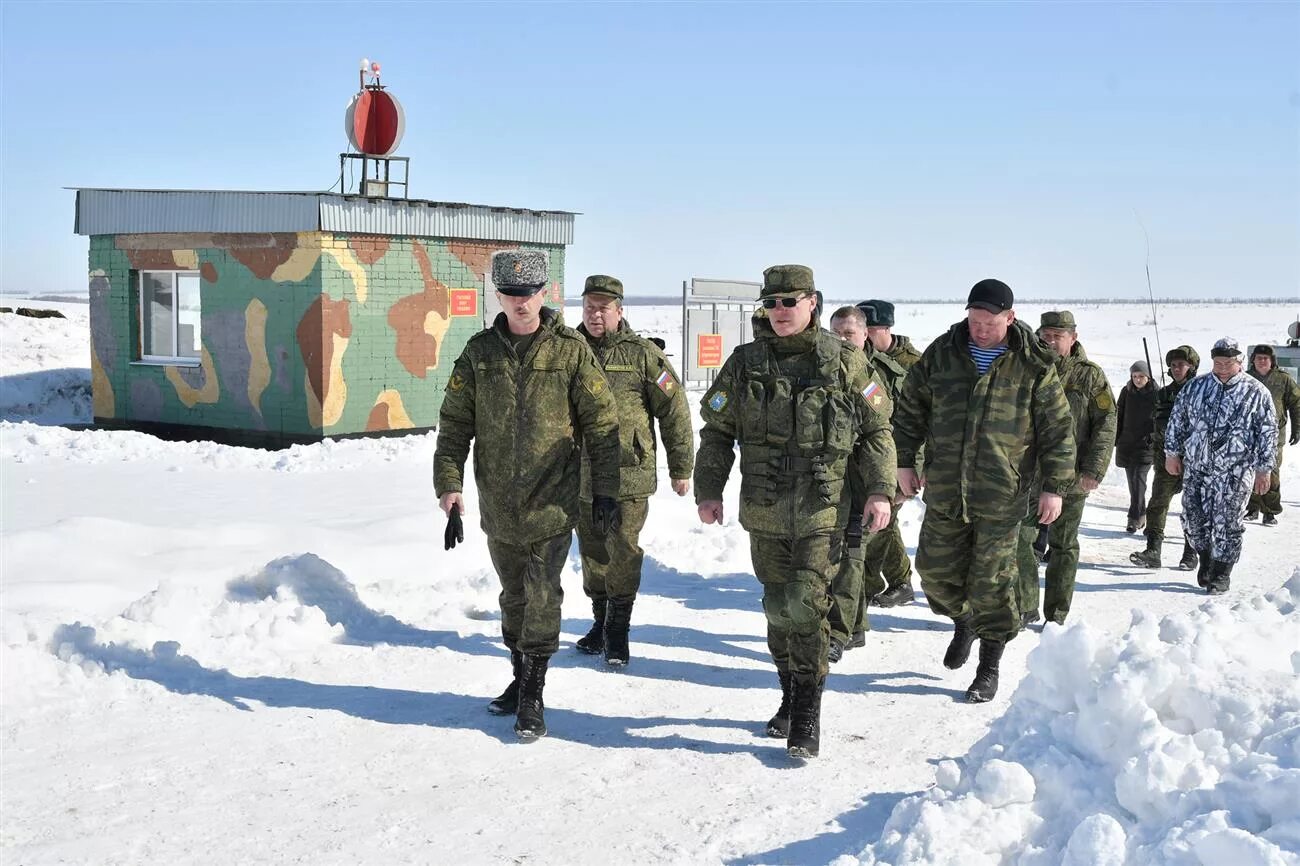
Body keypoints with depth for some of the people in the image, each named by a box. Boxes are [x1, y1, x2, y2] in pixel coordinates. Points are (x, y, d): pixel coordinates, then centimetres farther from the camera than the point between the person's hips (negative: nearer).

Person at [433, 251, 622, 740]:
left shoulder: (571, 351, -4)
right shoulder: (479, 352, 4)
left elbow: (602, 425, -1)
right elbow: (455, 422, 7)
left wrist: (605, 491, -3)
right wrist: (449, 481, -4)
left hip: (552, 503, -3)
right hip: (498, 504, 3)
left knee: (541, 598, -4)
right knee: (514, 596, 16)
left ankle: (532, 697, 6)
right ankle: (521, 677, 32)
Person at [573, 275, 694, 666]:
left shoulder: (643, 354, -4)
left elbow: (675, 410, -2)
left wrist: (681, 466, -1)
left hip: (630, 475, -4)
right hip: (581, 476, 4)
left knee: (623, 552, -4)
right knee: (592, 553, 12)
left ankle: (618, 630, 8)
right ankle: (600, 622, 27)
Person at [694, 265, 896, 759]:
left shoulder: (844, 362, 0)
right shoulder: (745, 363, 5)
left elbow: (876, 430, 4)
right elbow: (716, 431, 10)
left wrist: (880, 491, -2)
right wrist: (708, 491, 5)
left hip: (823, 514, -3)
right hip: (764, 513, 3)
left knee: (807, 607, -9)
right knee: (778, 608, 12)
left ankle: (807, 716, 0)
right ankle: (790, 696, 29)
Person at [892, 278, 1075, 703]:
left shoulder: (1034, 366, -5)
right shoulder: (941, 354, 1)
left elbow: (1057, 430, -2)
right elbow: (910, 409, 11)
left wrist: (1054, 486, -5)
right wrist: (905, 461, 8)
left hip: (1002, 497, -3)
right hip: (944, 491, 3)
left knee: (992, 583, 1)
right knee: (936, 571, 9)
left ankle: (989, 668, 16)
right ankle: (963, 621, 40)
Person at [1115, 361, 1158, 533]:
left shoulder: (1155, 394, -4)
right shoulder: (1126, 392, 5)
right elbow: (1118, 417, 10)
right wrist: (1116, 440, 7)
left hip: (1146, 444, -4)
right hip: (1126, 444, 4)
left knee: (1138, 479, -14)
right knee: (1132, 480, 10)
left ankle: (1135, 518, -13)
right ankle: (1140, 515, 22)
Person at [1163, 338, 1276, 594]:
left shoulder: (1256, 392, 0)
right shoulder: (1195, 387, 7)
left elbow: (1268, 433, 1)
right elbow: (1177, 420, 14)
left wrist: (1264, 469, -2)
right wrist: (1172, 453, 10)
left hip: (1235, 472, -3)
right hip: (1196, 466, 3)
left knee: (1227, 524, -1)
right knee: (1193, 519, 5)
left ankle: (1221, 573, 13)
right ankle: (1206, 558, 30)